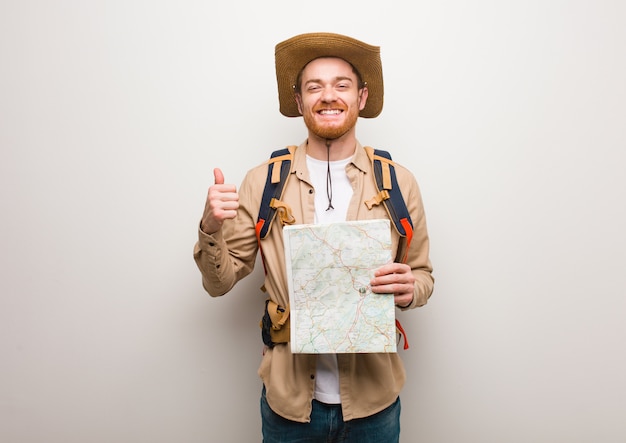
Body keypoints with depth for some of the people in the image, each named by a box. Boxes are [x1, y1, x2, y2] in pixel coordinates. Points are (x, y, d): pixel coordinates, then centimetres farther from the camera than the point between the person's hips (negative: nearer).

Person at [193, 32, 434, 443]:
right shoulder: (262, 182, -5)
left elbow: (424, 276, 4)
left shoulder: (398, 182, -4)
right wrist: (211, 230, -20)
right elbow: (221, 282, -1)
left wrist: (409, 289, -18)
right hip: (289, 397, 0)